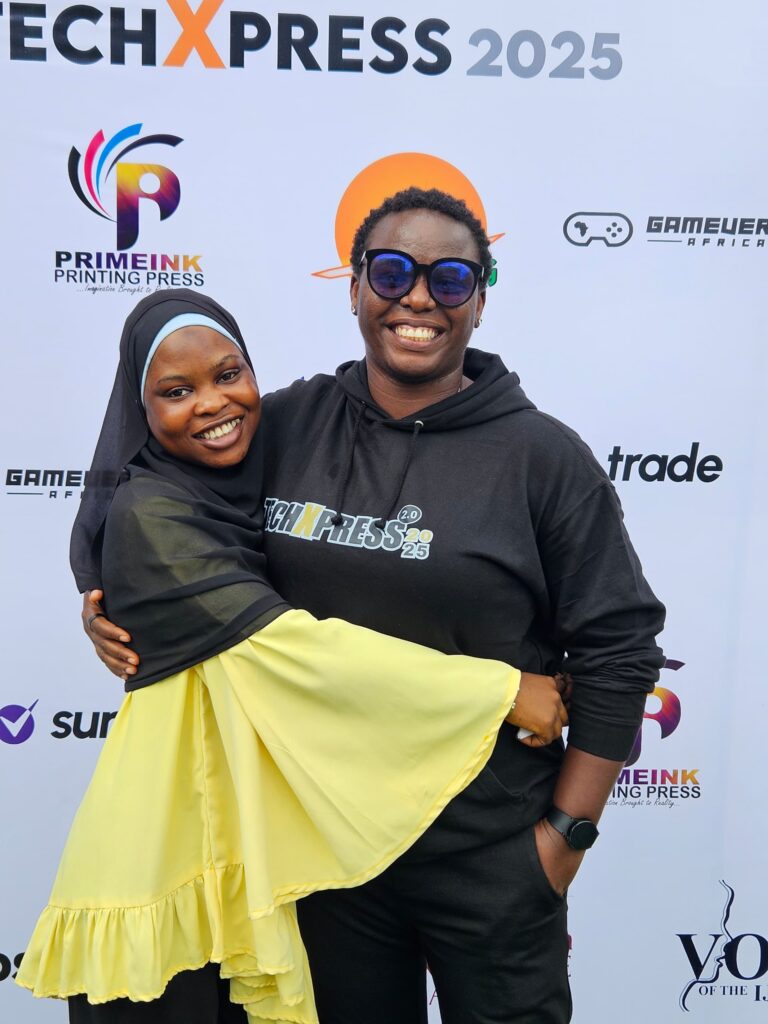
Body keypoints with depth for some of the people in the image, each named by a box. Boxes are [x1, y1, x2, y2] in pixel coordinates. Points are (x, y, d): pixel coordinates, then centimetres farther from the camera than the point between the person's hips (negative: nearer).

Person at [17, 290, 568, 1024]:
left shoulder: (260, 479, 3)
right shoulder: (149, 517, -19)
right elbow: (292, 647, -26)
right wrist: (504, 690, -22)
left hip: (269, 829, 6)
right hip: (176, 847, -6)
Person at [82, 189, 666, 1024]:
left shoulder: (542, 454, -11)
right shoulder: (285, 423, -3)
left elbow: (618, 648, -7)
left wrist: (568, 830, -6)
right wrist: (112, 603, -5)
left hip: (492, 859, -2)